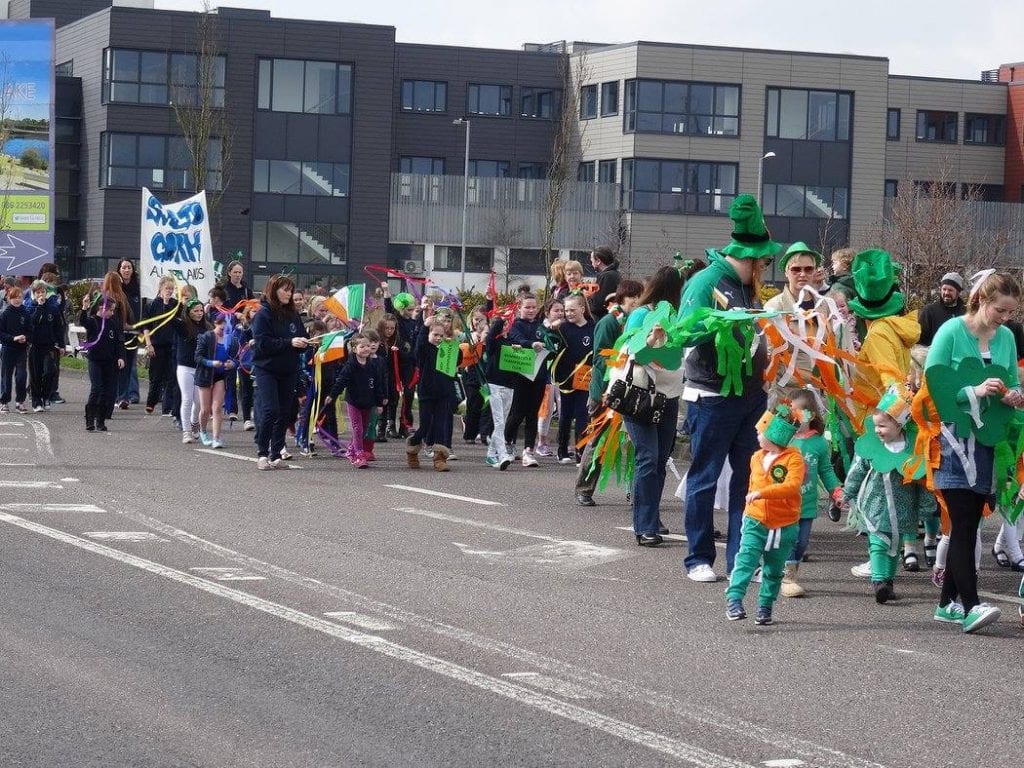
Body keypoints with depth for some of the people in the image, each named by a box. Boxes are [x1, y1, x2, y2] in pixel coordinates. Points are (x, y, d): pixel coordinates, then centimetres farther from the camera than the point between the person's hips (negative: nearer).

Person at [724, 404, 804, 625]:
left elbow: (792, 486, -28)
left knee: (773, 571, 9)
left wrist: (763, 493, -35)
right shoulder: (757, 458, 7)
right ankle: (734, 599, -22)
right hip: (756, 523, 3)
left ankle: (765, 607, 21)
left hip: (784, 527, -3)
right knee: (746, 560, -15)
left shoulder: (793, 459, -12)